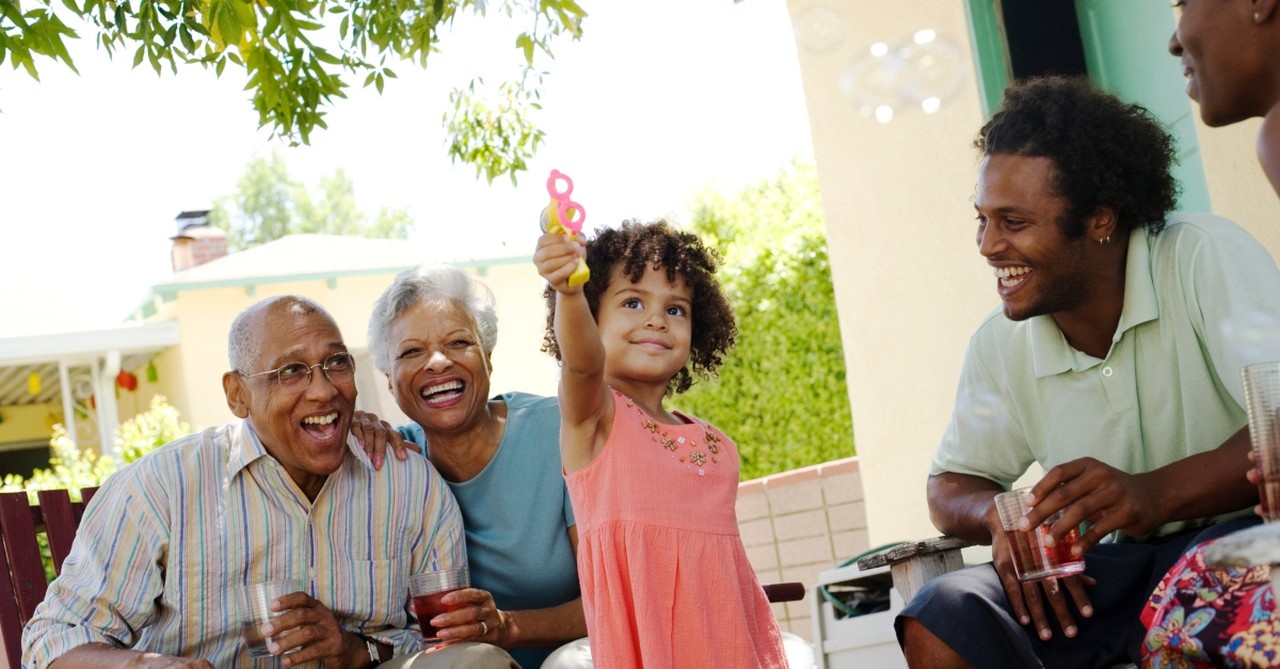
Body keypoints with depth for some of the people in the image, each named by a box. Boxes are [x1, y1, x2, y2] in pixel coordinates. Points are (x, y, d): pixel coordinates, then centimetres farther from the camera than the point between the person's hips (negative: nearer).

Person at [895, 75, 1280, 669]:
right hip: (1103, 574, 5)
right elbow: (950, 487, 15)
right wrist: (998, 518, -11)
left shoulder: (1205, 258, -11)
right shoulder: (998, 346, 5)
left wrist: (1155, 492, -40)